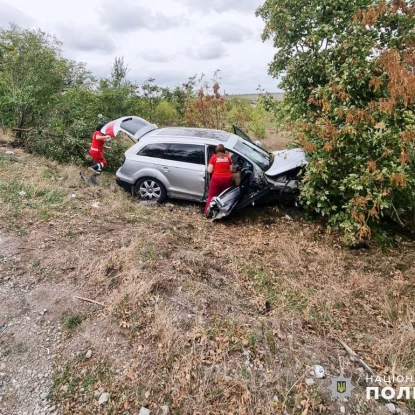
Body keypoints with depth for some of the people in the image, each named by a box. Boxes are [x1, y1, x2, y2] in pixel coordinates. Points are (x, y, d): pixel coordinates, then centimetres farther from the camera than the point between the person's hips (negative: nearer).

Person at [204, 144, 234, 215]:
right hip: (227, 179, 3)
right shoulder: (227, 157, 8)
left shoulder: (214, 157, 0)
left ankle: (207, 212, 7)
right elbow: (231, 169, 11)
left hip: (216, 179, -3)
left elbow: (209, 171, -2)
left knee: (211, 196, 7)